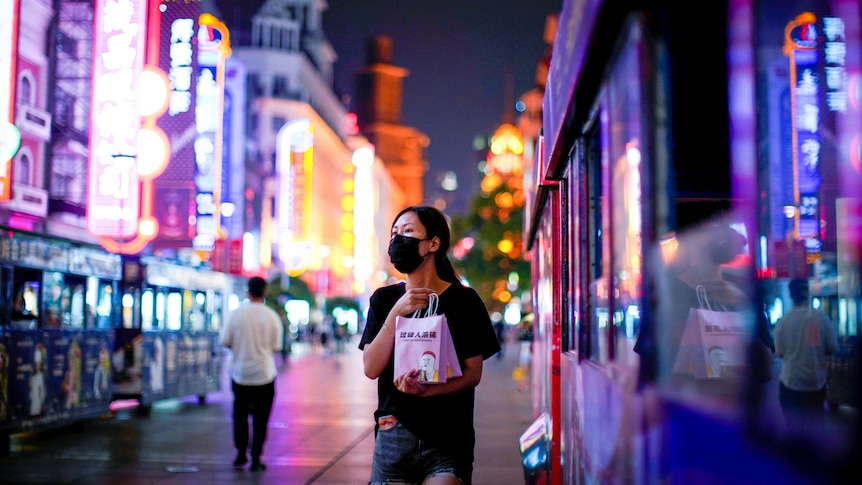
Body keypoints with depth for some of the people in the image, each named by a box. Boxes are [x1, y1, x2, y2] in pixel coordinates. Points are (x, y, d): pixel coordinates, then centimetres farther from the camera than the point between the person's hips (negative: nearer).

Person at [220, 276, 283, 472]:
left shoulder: (237, 313, -5)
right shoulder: (272, 316, -7)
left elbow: (225, 341, -4)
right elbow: (276, 347, -4)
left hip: (240, 373, 1)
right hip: (264, 374, -1)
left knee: (240, 415, 16)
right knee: (260, 418, 5)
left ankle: (241, 454, 18)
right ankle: (255, 459, 4)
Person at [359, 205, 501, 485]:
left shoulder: (463, 300, 0)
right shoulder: (384, 299, 7)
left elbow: (473, 373, -3)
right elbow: (371, 368, -4)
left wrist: (428, 390, -20)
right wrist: (397, 313, -14)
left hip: (449, 437, -2)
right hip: (395, 429, 2)